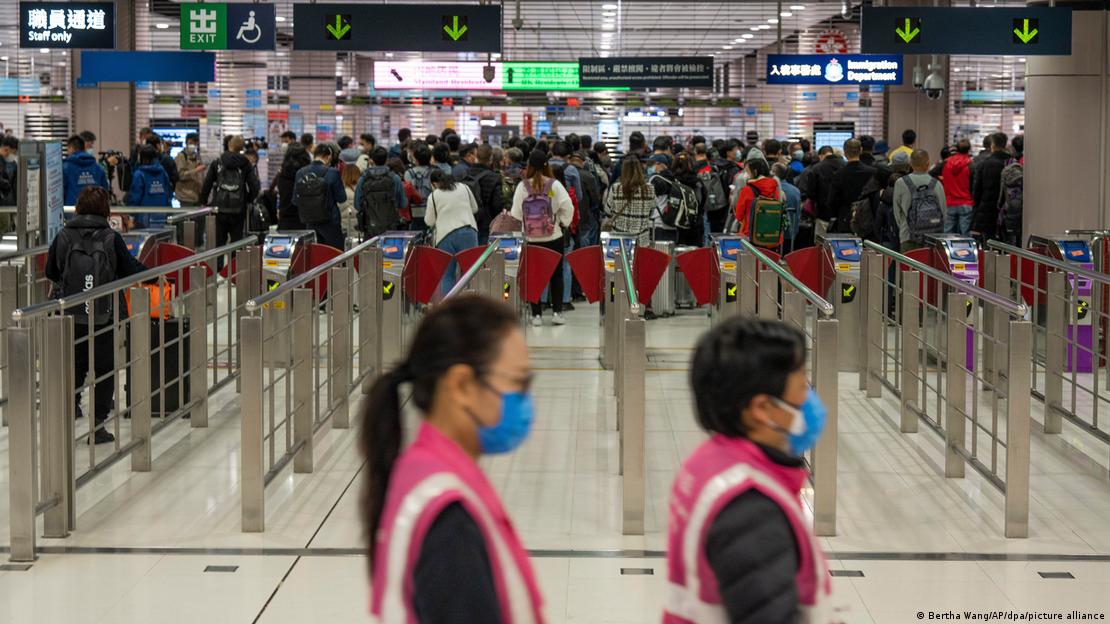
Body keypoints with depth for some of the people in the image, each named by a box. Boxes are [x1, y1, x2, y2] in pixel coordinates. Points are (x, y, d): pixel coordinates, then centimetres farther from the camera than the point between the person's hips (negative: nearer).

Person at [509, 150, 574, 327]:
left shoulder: (522, 186, -6)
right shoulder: (554, 185, -7)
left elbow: (516, 213, -5)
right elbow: (567, 207, -9)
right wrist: (562, 224, 6)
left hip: (531, 239, 0)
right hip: (554, 237, 0)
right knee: (556, 275, 11)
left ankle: (536, 314, 6)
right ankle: (557, 312, 7)